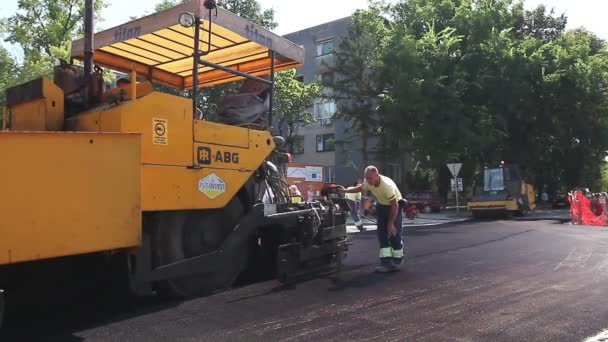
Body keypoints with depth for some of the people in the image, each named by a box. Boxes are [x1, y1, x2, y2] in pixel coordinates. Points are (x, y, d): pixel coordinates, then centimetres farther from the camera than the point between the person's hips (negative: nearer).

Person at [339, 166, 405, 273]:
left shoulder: (387, 185, -35)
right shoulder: (368, 181, -16)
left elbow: (394, 205, -29)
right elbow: (360, 188, 10)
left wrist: (391, 223, -23)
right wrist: (346, 190, 3)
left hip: (395, 205, -6)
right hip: (382, 206, 6)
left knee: (394, 233, -8)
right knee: (382, 234, -2)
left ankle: (397, 261, 8)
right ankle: (386, 262, -1)